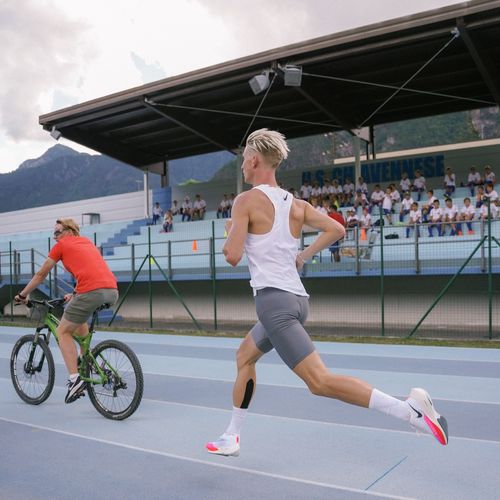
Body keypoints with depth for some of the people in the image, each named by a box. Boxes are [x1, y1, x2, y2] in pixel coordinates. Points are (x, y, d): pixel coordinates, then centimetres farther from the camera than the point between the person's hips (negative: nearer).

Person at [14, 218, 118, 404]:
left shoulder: (62, 245, 13)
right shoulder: (87, 242, 30)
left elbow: (41, 275, 21)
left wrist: (22, 295, 32)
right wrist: (74, 295, 42)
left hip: (91, 291, -7)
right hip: (112, 291, 7)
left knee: (63, 332, 11)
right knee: (79, 319, 33)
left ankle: (75, 379, -1)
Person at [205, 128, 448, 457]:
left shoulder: (246, 200, -8)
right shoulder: (295, 204, 12)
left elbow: (232, 256, -14)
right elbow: (337, 229, 10)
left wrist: (231, 232, 8)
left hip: (273, 300, -9)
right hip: (297, 298, 9)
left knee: (320, 381, -12)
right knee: (245, 357, 24)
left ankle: (409, 409, -20)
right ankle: (232, 439, 31)